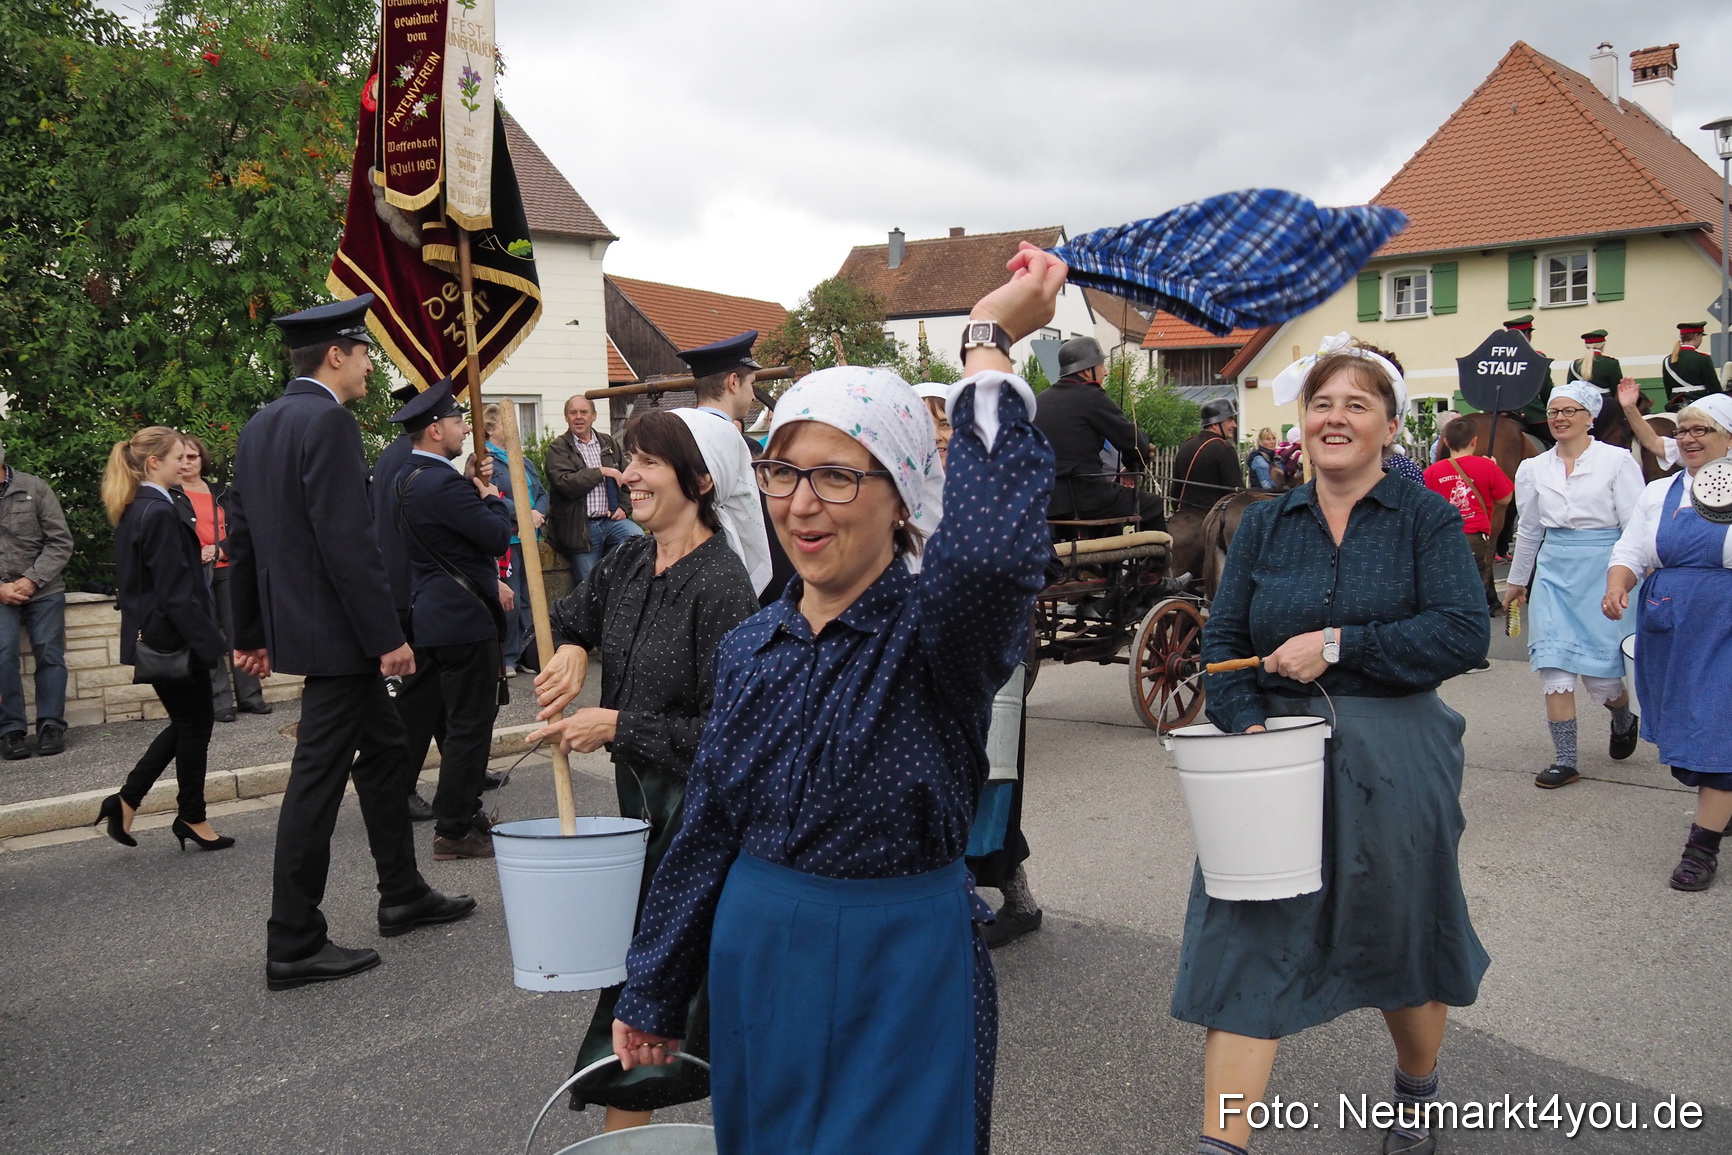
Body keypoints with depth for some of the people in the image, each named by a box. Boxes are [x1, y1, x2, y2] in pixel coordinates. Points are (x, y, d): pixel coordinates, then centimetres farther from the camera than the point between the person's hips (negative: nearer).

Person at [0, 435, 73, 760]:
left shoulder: (34, 488, -4)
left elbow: (60, 542, -4)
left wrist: (31, 580, -13)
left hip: (44, 590, 0)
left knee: (50, 655, -1)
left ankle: (51, 725, 9)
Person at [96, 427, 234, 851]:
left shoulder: (132, 512, 10)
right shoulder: (161, 514, -19)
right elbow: (177, 593, -22)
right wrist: (211, 641, -20)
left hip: (150, 637, 9)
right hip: (174, 637, -9)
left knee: (187, 721, 19)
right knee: (196, 722, 5)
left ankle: (126, 801, 19)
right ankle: (192, 818, 18)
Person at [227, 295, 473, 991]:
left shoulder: (261, 425, 13)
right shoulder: (328, 421, -16)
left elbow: (243, 539, 17)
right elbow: (348, 542, -22)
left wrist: (250, 634, 22)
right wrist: (389, 637, -19)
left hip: (292, 622, 10)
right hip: (337, 631, -10)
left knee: (385, 752, 19)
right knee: (318, 778, -3)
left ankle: (403, 896, 31)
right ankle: (293, 945, 6)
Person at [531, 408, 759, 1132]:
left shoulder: (721, 588, -21)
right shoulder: (630, 563, 2)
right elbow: (569, 616, 18)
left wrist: (617, 726, -20)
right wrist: (571, 649, -5)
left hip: (699, 808, -7)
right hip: (641, 797, 7)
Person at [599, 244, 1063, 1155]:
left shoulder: (931, 628, -16)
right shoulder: (751, 650, 2)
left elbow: (994, 554, -41)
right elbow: (707, 833, 10)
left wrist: (988, 344, -31)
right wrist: (653, 994, 16)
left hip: (902, 977, -5)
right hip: (755, 967, 6)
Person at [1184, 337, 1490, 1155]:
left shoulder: (1425, 517, -2)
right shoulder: (1265, 524, 7)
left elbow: (1463, 632, -14)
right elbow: (1223, 639, 4)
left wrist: (1338, 644, -20)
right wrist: (1246, 724, -13)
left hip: (1393, 762, -2)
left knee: (1402, 935, 16)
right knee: (1245, 942, -3)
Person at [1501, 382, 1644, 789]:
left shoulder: (1617, 461, -1)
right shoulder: (1534, 469, 10)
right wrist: (1516, 580, 25)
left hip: (1604, 569, -3)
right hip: (1554, 571, 3)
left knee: (1600, 671, -2)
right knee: (1554, 667, -5)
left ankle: (1623, 720, 34)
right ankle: (1564, 760, 3)